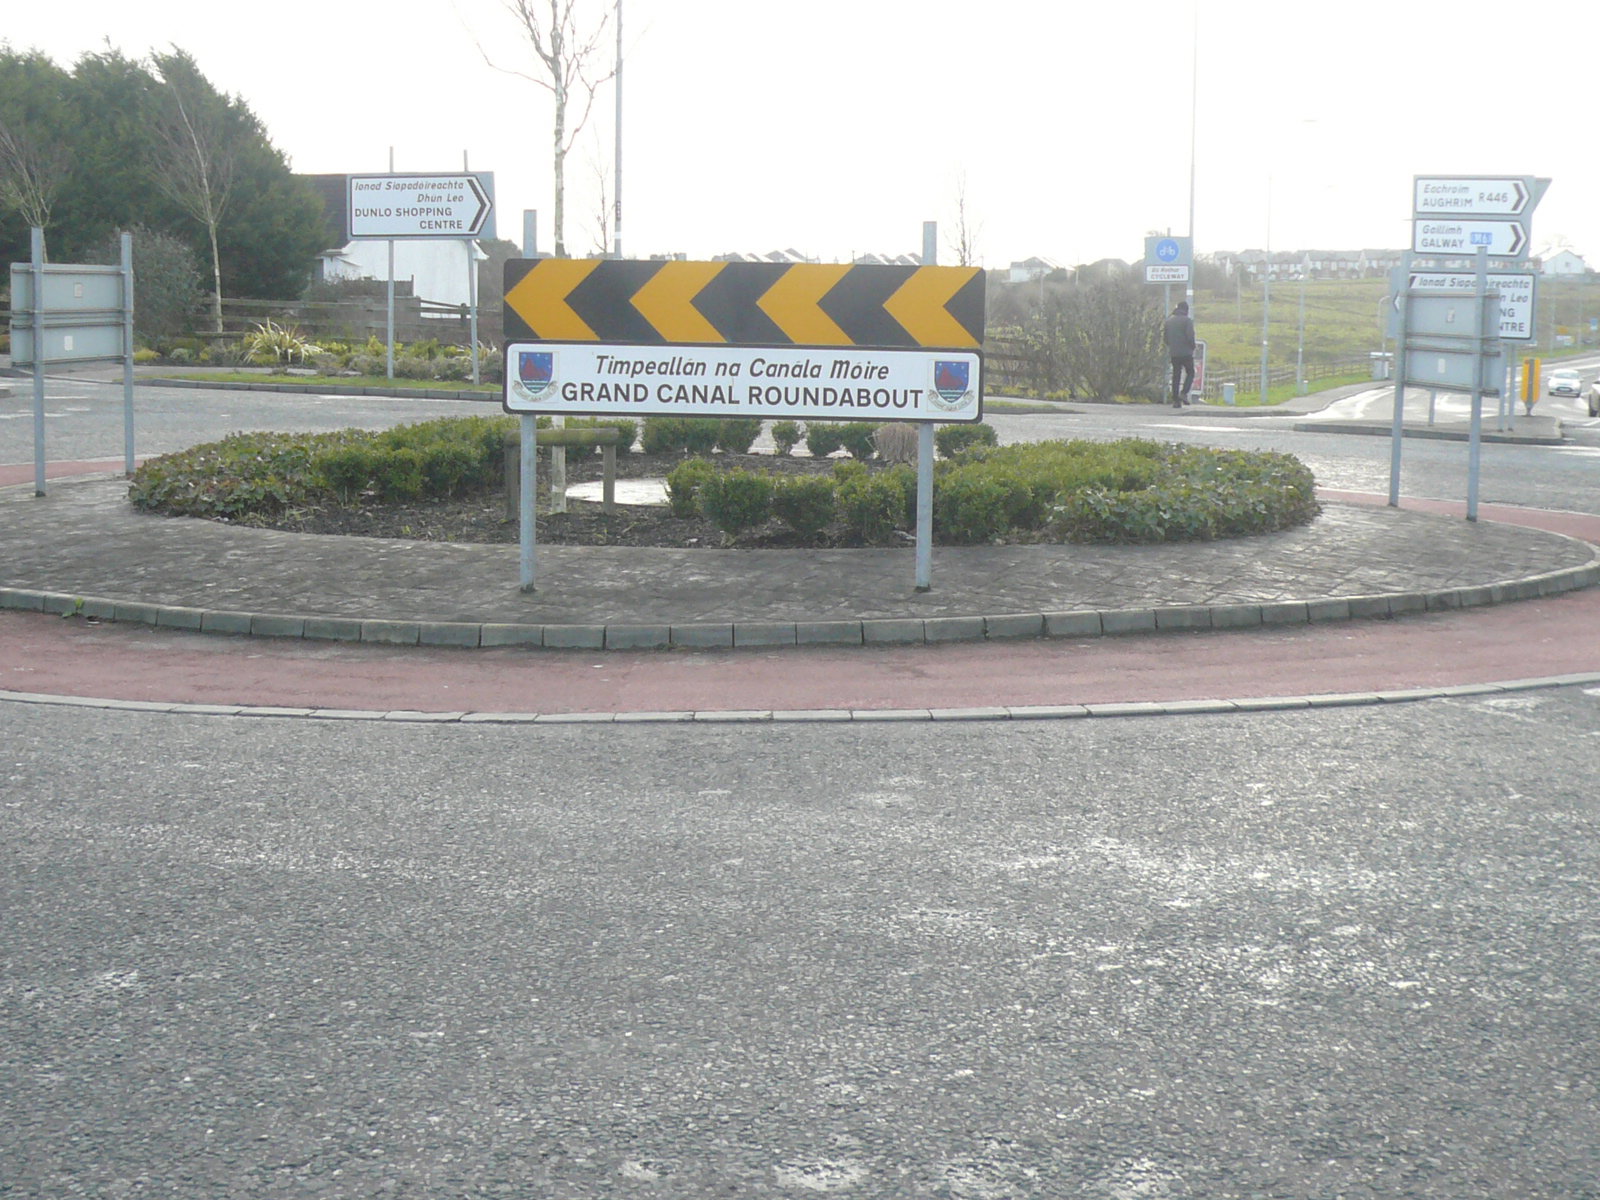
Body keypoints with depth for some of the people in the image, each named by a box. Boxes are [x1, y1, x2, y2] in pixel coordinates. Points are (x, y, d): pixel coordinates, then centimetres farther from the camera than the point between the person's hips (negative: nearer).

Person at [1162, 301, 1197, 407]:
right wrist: (1193, 346, 0)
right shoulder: (1187, 320, -8)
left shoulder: (1169, 320, 9)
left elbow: (1164, 337, 11)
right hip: (1186, 352, -5)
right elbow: (1190, 336, -16)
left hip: (1173, 353, 5)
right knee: (1190, 373, 9)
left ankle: (1175, 400, 3)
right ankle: (1184, 393, -12)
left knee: (1176, 375, 8)